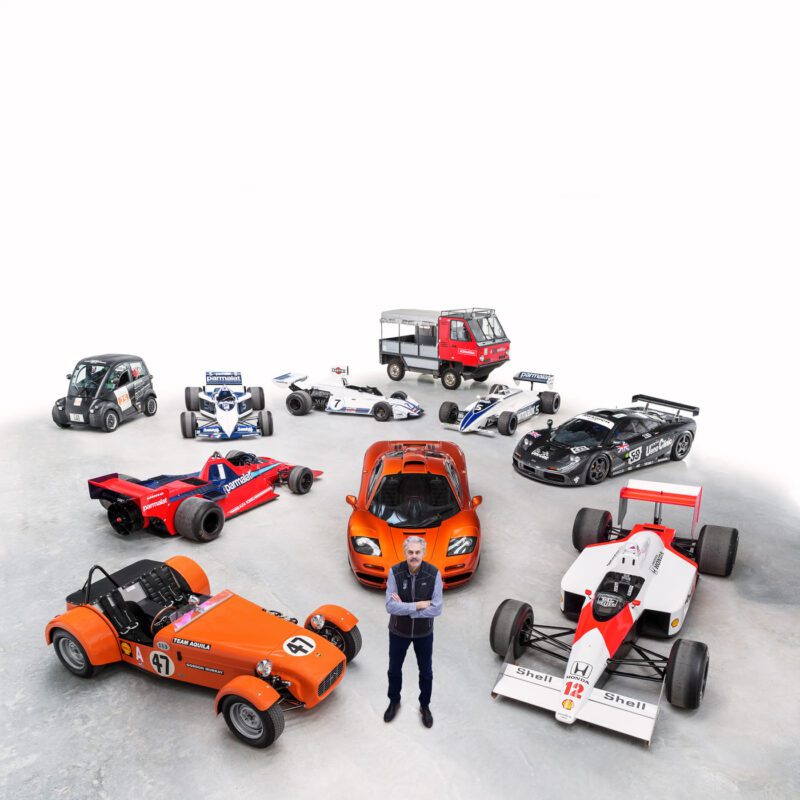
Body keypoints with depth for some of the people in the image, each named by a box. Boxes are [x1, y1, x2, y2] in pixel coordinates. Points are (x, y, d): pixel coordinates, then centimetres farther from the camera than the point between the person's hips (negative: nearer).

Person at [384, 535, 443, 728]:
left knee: (426, 671, 18)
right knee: (394, 669, 21)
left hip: (424, 632, 0)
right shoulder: (395, 572, -22)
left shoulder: (434, 574, -22)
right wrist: (418, 605, -29)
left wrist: (405, 607, -26)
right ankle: (394, 701, 47)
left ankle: (425, 705, 44)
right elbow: (390, 606, -25)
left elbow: (436, 609, -24)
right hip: (398, 631, 0)